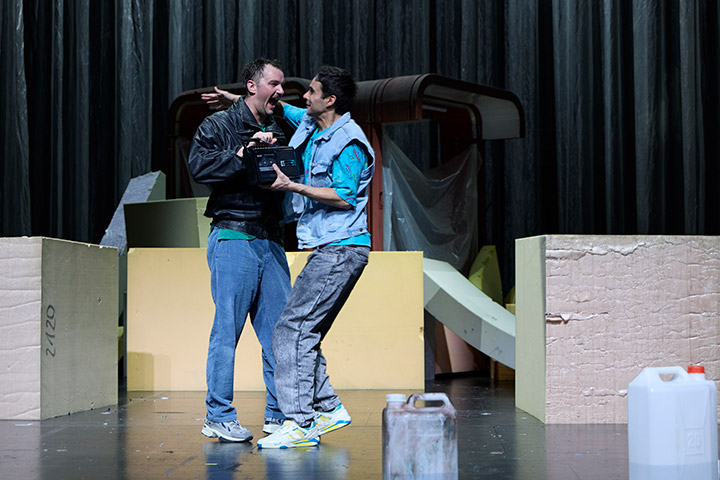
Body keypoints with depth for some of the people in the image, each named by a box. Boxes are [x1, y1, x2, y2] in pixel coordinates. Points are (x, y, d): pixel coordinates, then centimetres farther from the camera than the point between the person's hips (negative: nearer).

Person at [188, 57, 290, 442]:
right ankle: (218, 416, 3)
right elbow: (198, 165, -14)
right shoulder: (218, 126, 2)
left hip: (270, 243, 6)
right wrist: (243, 155, -18)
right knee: (227, 329, -5)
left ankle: (278, 414, 11)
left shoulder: (276, 133, 21)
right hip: (232, 238, -6)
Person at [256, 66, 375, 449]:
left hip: (340, 250, -10)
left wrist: (292, 186, -19)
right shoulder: (311, 125, 14)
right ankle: (328, 409, 16)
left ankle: (299, 423, -15)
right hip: (328, 249, 10)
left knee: (291, 329, -14)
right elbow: (281, 108, 34)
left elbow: (345, 197, -19)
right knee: (305, 332, 9)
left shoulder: (349, 144, -13)